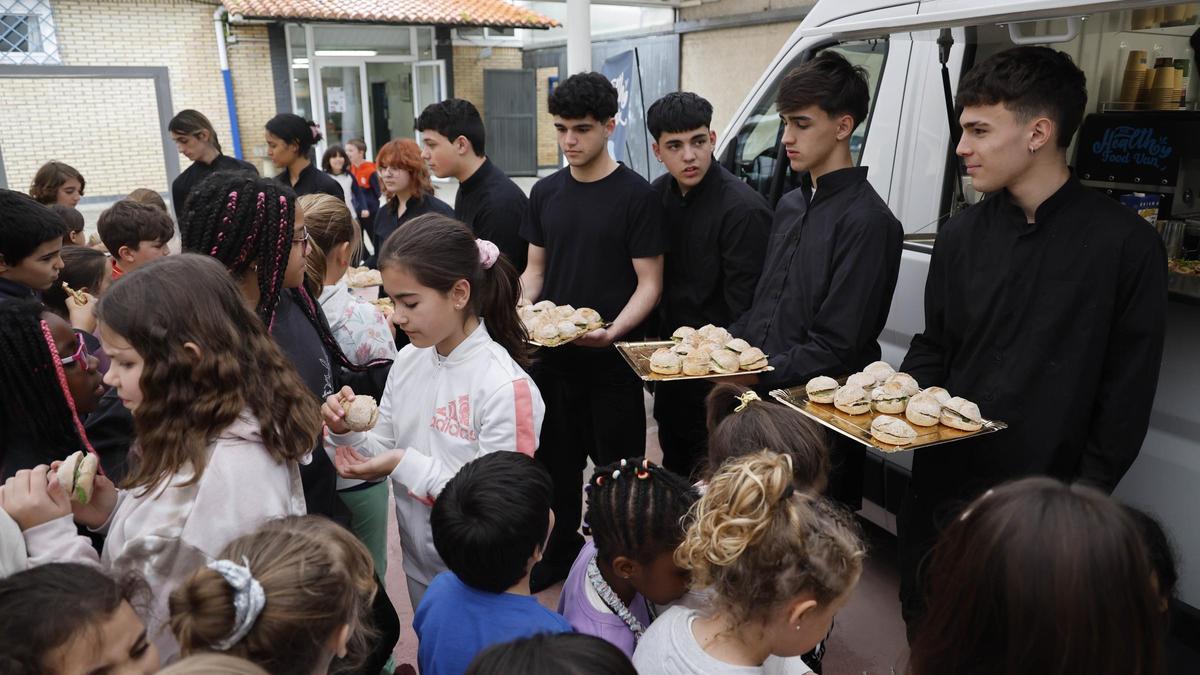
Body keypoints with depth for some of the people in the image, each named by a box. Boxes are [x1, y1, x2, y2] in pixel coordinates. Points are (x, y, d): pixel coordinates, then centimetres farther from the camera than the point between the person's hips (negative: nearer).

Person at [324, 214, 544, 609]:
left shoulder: (507, 387, -26)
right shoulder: (408, 361, -4)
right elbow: (386, 455, 3)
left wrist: (408, 465, -26)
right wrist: (348, 432, -16)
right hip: (419, 566, 6)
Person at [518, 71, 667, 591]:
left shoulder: (635, 194, -9)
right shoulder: (546, 192, 7)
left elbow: (649, 282, -10)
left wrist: (614, 329, -27)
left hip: (611, 356, -5)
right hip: (553, 353, 5)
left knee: (617, 465, 6)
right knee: (557, 457, 18)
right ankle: (565, 545, 38)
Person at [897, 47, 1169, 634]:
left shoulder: (1124, 243, -9)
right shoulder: (962, 234, 5)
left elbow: (1127, 393, -6)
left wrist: (1086, 495, -8)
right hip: (943, 480, 4)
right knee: (925, 630, 17)